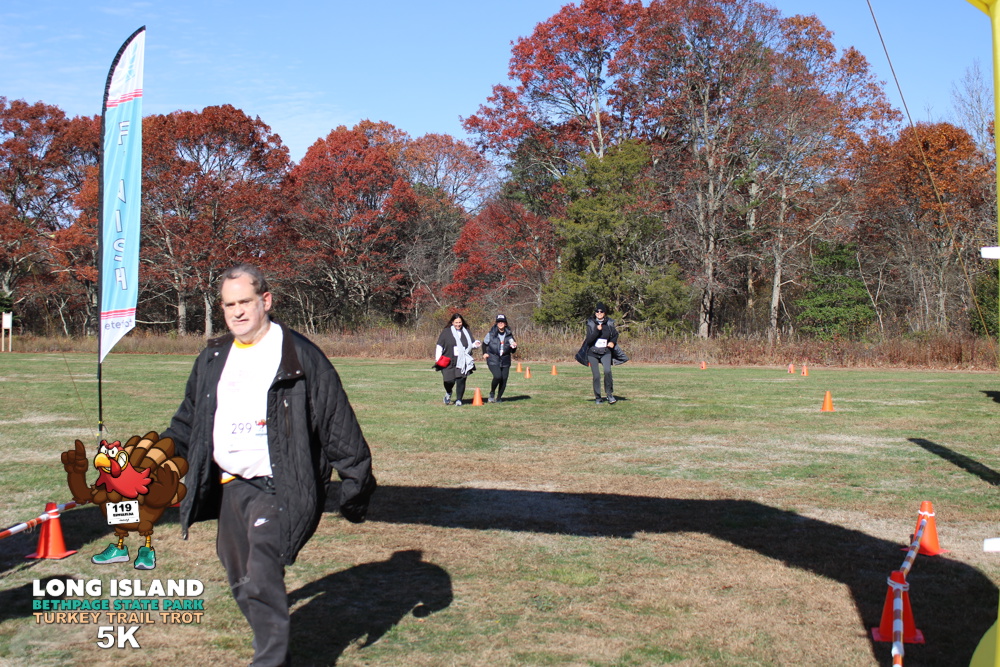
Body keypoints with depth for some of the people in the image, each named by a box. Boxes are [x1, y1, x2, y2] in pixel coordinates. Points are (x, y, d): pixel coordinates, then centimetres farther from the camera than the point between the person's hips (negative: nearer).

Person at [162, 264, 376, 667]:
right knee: (241, 582, 16)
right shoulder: (213, 359, 12)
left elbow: (338, 424, -6)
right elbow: (190, 419, 24)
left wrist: (355, 482, -5)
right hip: (230, 486, 7)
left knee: (261, 582, -18)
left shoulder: (300, 356, -7)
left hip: (279, 487, -7)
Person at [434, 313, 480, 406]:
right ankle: (448, 393, 33)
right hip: (449, 362, -1)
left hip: (462, 362, 1)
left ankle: (459, 400, 7)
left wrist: (476, 344, -9)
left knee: (461, 380, -7)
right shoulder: (446, 332, 2)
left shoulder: (466, 332, 11)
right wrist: (438, 359, -5)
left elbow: (472, 343, 16)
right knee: (449, 380, -1)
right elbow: (439, 346, 2)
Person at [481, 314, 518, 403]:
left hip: (505, 361, 3)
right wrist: (484, 353, 2)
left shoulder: (509, 335, 5)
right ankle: (492, 393, 2)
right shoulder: (491, 334, -2)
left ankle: (499, 398, 20)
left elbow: (513, 351, 12)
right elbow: (484, 344, 16)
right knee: (498, 376, -23)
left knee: (504, 380, 0)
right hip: (493, 360, -3)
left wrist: (514, 347, -9)